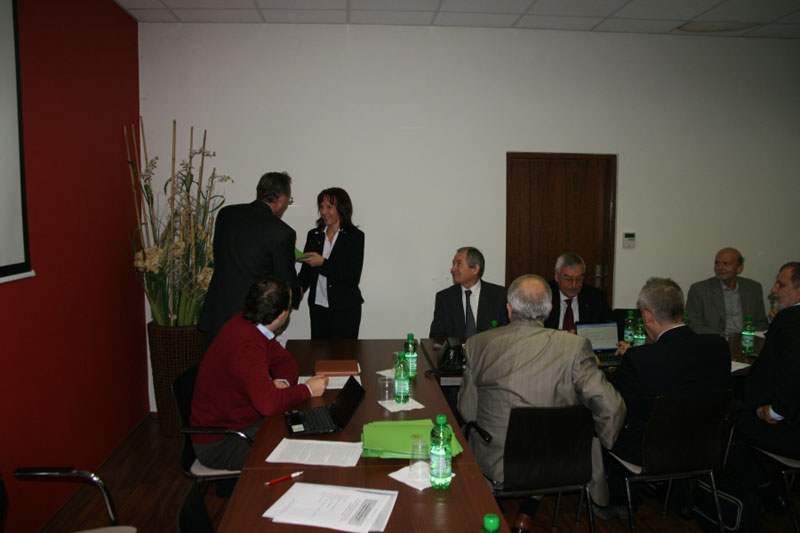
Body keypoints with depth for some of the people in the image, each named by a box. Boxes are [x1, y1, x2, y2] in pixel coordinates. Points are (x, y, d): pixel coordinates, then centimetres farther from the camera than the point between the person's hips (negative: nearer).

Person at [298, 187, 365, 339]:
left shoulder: (355, 236, -5)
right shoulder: (314, 235, 8)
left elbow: (353, 277, -12)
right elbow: (306, 270, 11)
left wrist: (323, 263, -19)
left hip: (345, 310, -4)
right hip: (318, 307, 4)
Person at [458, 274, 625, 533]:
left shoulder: (478, 344, -11)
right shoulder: (574, 346, -14)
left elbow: (467, 412, -5)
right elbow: (610, 406, -18)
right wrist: (603, 442, 3)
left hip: (494, 463, 1)